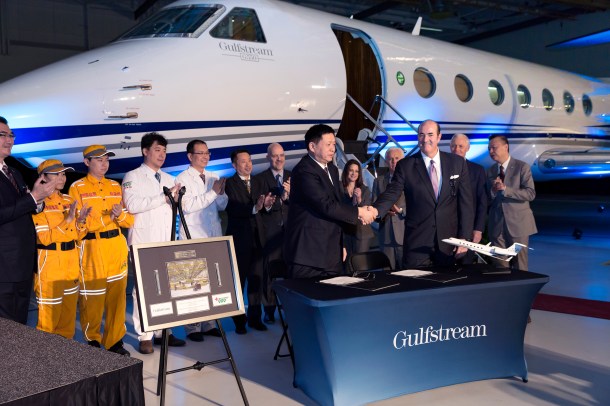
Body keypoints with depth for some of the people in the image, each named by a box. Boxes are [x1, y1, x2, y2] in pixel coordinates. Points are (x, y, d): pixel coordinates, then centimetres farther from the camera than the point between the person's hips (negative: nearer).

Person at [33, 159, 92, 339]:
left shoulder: (69, 200, 11)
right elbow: (44, 237, -17)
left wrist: (81, 221, -8)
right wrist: (68, 220, -22)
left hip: (71, 262, 7)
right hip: (49, 263, -7)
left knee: (69, 311, 14)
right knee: (49, 313, 0)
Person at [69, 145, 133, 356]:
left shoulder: (116, 186, 13)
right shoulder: (77, 187, -1)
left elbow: (130, 220, 10)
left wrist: (120, 215, -12)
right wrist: (106, 218, -17)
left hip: (117, 246, 4)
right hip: (92, 248, -4)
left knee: (117, 296, 5)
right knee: (92, 298, 2)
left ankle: (115, 341, 16)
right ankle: (92, 340, 20)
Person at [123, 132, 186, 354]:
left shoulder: (169, 178, 19)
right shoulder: (133, 177, 0)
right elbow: (132, 205, -16)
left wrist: (177, 198, -3)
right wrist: (164, 197, -15)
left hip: (167, 242, 5)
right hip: (144, 242, -5)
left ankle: (163, 331, 14)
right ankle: (144, 336, 3)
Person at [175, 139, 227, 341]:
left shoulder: (214, 177, 11)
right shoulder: (183, 179, -5)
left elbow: (222, 205, 10)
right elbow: (187, 206, -17)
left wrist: (222, 193, -10)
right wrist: (212, 192, -16)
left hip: (214, 237, 6)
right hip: (193, 240, -5)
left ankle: (208, 323, 21)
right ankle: (192, 327, 9)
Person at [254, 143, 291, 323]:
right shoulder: (260, 178, 3)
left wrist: (290, 194, -16)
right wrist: (280, 197, -21)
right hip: (270, 232, -2)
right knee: (269, 271, 1)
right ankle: (269, 310, 11)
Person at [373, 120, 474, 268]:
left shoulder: (458, 163, 3)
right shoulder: (405, 165, -1)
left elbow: (465, 202, 4)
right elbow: (391, 194, -7)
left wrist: (464, 238, -1)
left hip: (449, 242, 2)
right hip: (417, 244, -1)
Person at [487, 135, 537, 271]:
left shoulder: (522, 167, -3)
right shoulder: (490, 171, 11)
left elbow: (530, 194, -13)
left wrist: (505, 189, -21)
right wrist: (493, 191, -11)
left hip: (518, 223, -4)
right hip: (496, 225, 4)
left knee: (519, 266, 0)